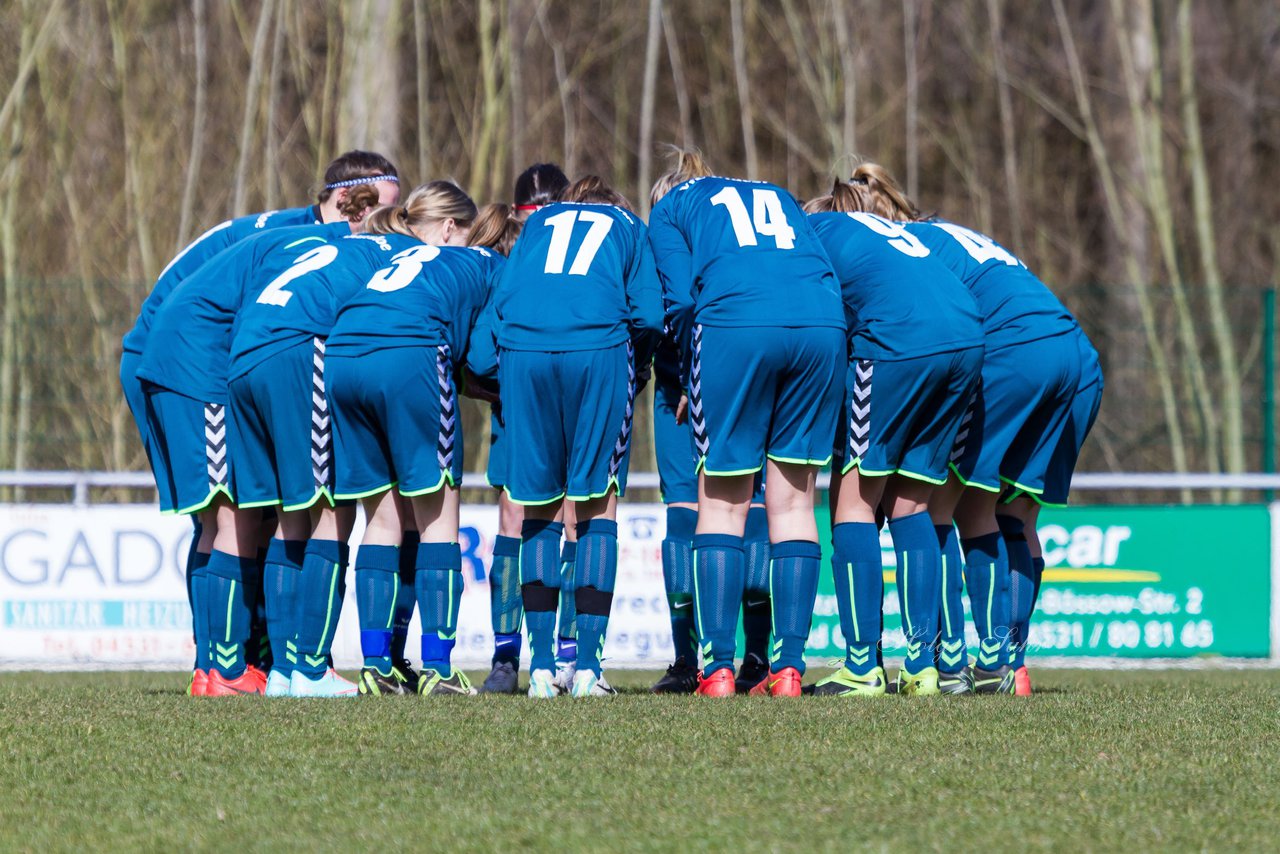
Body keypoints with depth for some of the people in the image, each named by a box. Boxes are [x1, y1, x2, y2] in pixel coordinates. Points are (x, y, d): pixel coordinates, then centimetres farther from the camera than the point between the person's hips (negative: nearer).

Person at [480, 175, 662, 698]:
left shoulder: (538, 222, 30)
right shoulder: (629, 227, 25)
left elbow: (500, 302, 17)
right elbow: (648, 315, 11)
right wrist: (631, 364, 26)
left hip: (523, 350, 2)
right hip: (598, 348, -2)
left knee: (539, 508, 9)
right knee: (598, 506, 5)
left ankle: (541, 667, 5)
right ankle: (588, 667, -2)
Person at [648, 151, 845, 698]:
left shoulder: (669, 207, 23)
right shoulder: (778, 196, 34)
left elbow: (679, 297, 8)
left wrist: (693, 377, 20)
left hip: (734, 324, -3)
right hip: (822, 324, 3)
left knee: (723, 501, 4)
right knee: (793, 500, 8)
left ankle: (717, 669, -1)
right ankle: (788, 668, 4)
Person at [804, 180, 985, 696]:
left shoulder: (813, 227, 19)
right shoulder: (885, 229, 35)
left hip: (897, 339, -6)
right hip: (966, 338, 6)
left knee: (854, 498, 3)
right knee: (910, 502, 14)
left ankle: (862, 667, -3)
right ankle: (921, 664, 9)